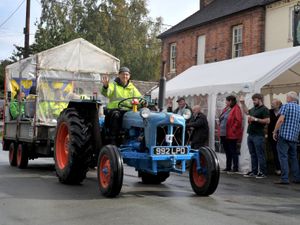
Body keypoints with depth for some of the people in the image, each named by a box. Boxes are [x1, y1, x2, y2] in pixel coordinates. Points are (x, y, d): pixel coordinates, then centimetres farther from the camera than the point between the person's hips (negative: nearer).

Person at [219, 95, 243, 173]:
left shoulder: (236, 109, -12)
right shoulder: (226, 109, 15)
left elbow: (238, 121, -20)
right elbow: (221, 119, 22)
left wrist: (233, 129, -18)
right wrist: (220, 130, 12)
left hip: (231, 135, -9)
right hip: (224, 134, 9)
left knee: (233, 151, -2)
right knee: (227, 151, 15)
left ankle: (235, 168, 4)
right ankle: (228, 167, 24)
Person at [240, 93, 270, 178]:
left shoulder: (264, 109, -8)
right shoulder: (254, 108, 16)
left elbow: (267, 121, -17)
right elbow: (247, 112, 35)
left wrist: (256, 119, -17)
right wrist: (243, 103, 26)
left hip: (258, 136, -8)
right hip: (250, 135, 8)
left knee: (260, 155, -5)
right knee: (253, 155, 12)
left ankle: (262, 172, 0)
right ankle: (254, 171, 18)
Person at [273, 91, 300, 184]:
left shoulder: (286, 106, -7)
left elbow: (281, 120, -15)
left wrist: (275, 132, -9)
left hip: (284, 135, -6)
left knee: (283, 157, -5)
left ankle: (284, 179, -9)